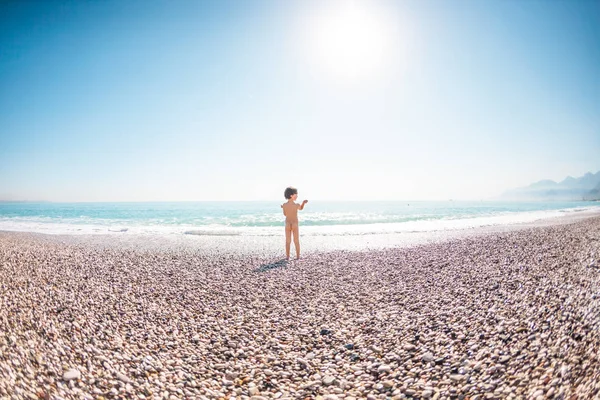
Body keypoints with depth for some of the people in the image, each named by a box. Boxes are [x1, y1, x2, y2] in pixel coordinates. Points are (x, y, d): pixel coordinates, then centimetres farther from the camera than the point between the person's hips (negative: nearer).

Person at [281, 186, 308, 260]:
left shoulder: (284, 205, -8)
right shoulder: (297, 205, -14)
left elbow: (285, 214, 6)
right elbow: (301, 208, 10)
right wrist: (304, 202, 5)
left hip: (287, 225, 2)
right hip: (295, 225, -2)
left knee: (288, 241, 9)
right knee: (296, 241, 8)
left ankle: (287, 256, 11)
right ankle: (298, 256, 11)